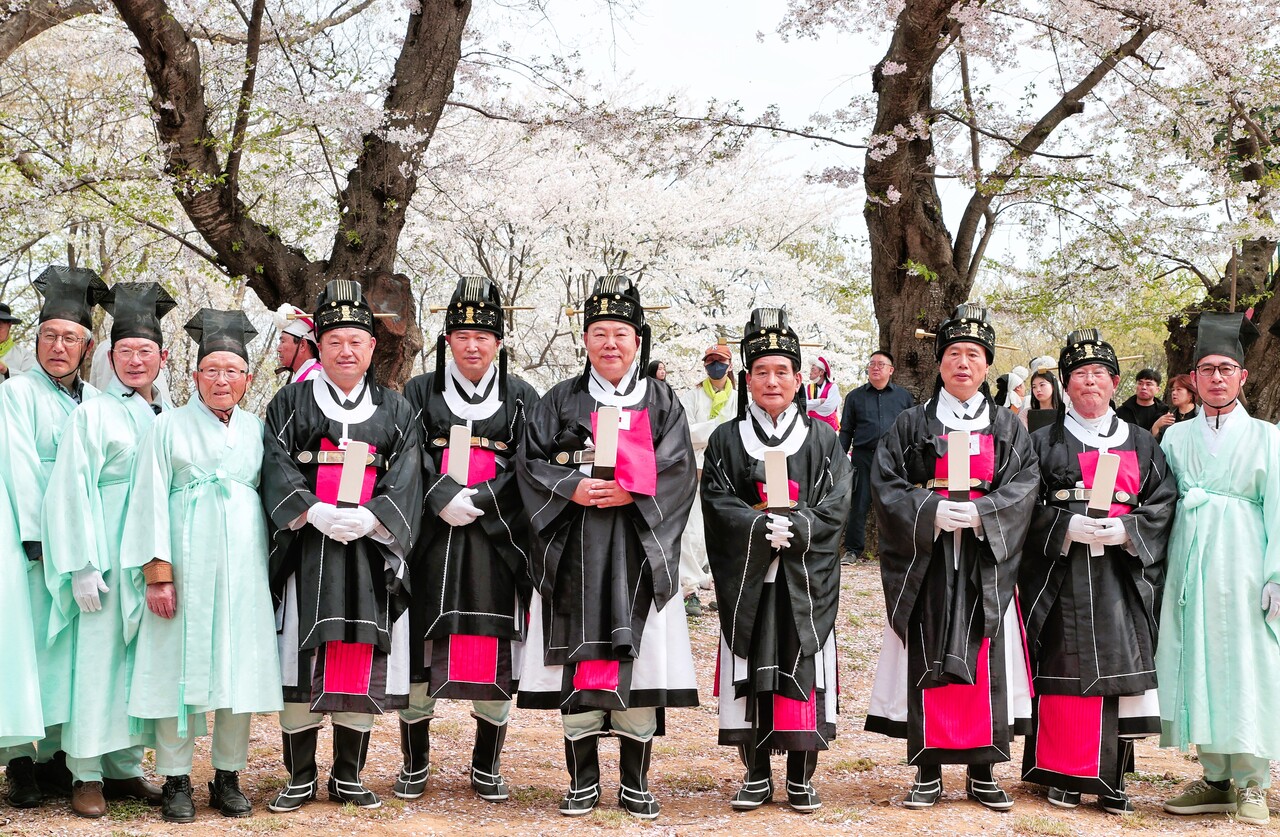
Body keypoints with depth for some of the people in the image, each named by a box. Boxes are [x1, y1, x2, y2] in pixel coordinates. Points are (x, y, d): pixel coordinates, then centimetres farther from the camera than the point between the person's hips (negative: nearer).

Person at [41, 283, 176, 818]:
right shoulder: (92, 415, -2)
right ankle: (87, 774, 5)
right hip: (108, 556, -5)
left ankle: (125, 767, 16)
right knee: (98, 655, -3)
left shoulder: (172, 417, 13)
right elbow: (72, 492, -8)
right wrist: (83, 566, -15)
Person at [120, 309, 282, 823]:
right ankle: (176, 781, 7)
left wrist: (267, 564, 8)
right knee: (178, 664, -1)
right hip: (186, 564, -3)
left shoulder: (255, 429, 12)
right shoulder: (170, 426, 2)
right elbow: (151, 502, -2)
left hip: (243, 565, 3)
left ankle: (228, 777, 14)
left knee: (239, 665, 3)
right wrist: (158, 573, -10)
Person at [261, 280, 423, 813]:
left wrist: (369, 517, -14)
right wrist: (316, 512, -17)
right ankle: (300, 778, 9)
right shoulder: (291, 403, 9)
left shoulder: (395, 410, 13)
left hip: (371, 550, 1)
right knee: (302, 659, -2)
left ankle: (348, 777, 13)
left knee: (364, 661, 2)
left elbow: (405, 477, 2)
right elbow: (277, 467, -2)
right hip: (307, 551, -1)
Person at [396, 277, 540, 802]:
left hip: (497, 540, 0)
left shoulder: (521, 398, 10)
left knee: (496, 652, 1)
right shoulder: (421, 393, 10)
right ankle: (414, 765, 14)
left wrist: (478, 501, -12)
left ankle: (487, 768, 14)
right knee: (420, 649, 0)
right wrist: (445, 500, -15)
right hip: (430, 539, 0)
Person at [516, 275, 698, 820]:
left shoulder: (662, 403, 9)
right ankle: (583, 781, 12)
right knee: (578, 662, 0)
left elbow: (676, 472, -1)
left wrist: (629, 494, -15)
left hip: (640, 551, 0)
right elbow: (530, 462, 4)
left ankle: (635, 784, 10)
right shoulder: (561, 401, 10)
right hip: (574, 554, 0)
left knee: (640, 659, -1)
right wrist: (571, 488, -13)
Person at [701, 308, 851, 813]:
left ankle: (801, 778, 12)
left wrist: (791, 527, -20)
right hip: (747, 577, 0)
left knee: (804, 669, 1)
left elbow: (833, 508, -4)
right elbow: (717, 504, -4)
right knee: (749, 672, 3)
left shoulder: (822, 440, 6)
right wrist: (763, 527, -19)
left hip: (805, 579, 0)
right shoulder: (726, 440, 7)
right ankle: (756, 775, 15)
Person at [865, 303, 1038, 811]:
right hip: (927, 564, -1)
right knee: (928, 663, -1)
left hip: (986, 564, 1)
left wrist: (980, 514, -18)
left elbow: (1024, 486, -2)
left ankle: (982, 772, 11)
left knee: (984, 664, 1)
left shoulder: (1008, 429, 10)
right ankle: (928, 772, 7)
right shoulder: (911, 426, 7)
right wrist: (932, 511, -18)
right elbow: (886, 485, -2)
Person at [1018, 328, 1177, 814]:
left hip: (1123, 573, 2)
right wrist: (1067, 526, -16)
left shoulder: (1141, 445, 14)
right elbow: (1026, 505, 0)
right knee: (1064, 669, -3)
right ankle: (1062, 774, 6)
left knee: (1120, 666, -1)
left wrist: (1126, 530, -11)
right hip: (1061, 575, -2)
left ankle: (1112, 778, 7)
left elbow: (1162, 502, 6)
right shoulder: (1044, 443, 7)